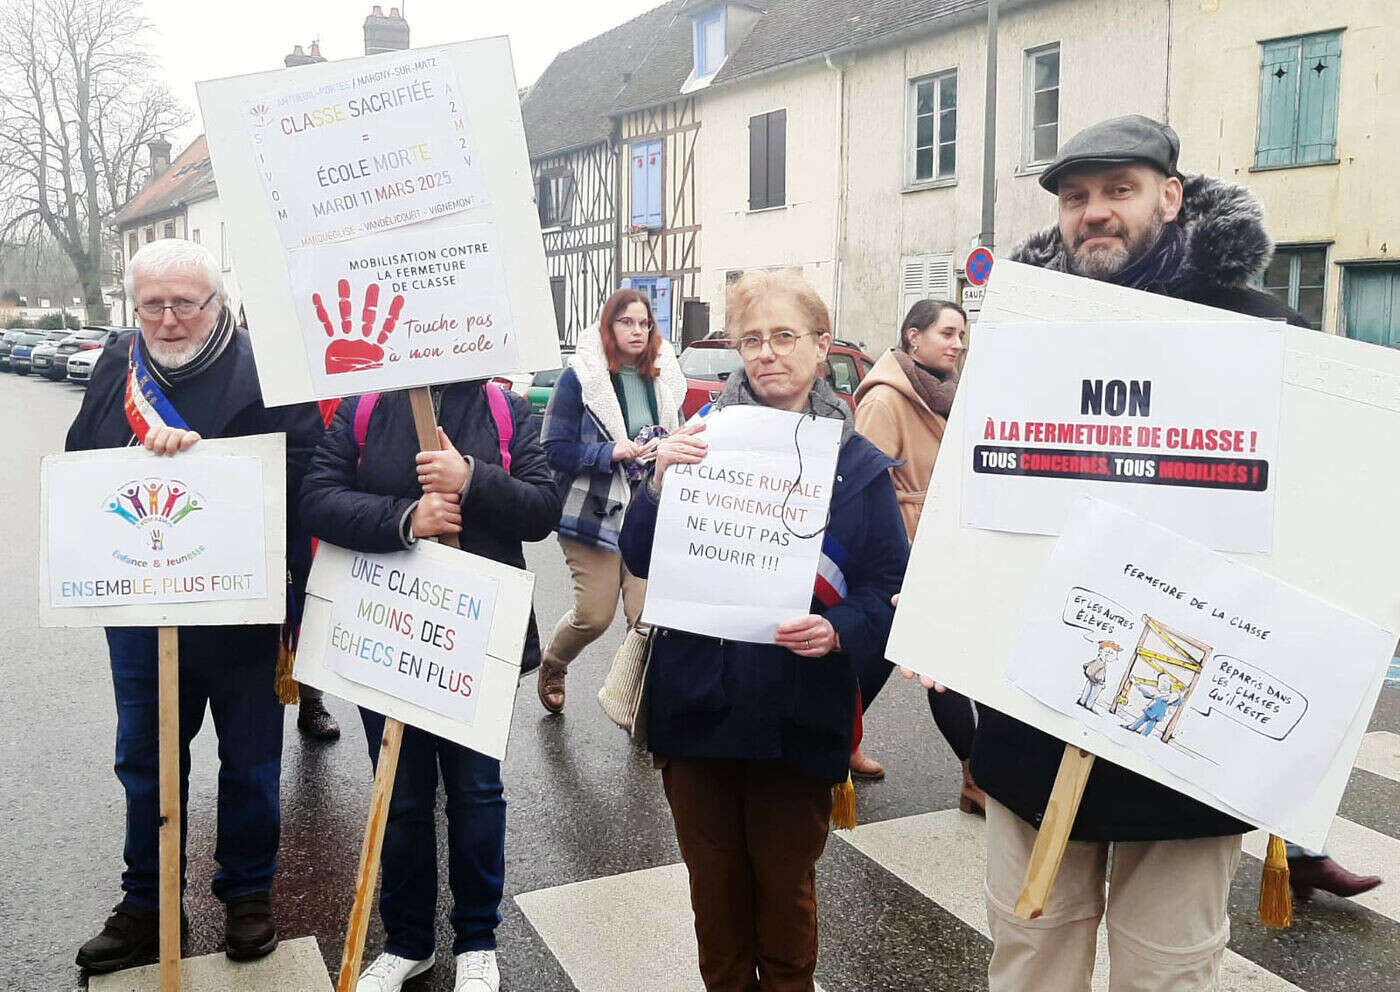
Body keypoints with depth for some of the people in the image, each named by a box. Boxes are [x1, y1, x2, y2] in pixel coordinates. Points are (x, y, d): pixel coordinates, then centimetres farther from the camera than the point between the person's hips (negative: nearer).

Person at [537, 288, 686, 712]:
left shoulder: (663, 379, 10)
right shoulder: (579, 378, -5)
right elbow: (555, 449, -8)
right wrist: (610, 452, -17)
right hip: (595, 513, -4)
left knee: (649, 616, -6)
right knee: (594, 615, 0)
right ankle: (552, 664, 32)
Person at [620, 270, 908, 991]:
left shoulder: (859, 464, -1)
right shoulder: (704, 439, 1)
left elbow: (888, 588, -3)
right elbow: (640, 560, -2)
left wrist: (837, 631, -23)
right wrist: (660, 483, -20)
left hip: (798, 713, -1)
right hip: (697, 705, 1)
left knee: (786, 885, 16)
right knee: (714, 884, 16)